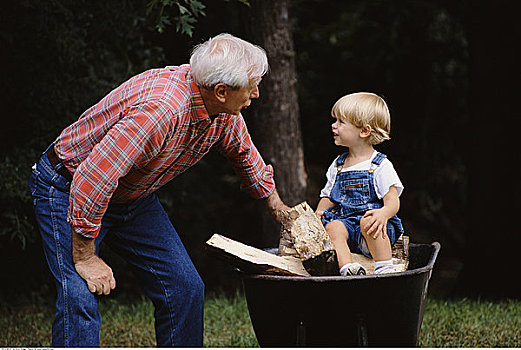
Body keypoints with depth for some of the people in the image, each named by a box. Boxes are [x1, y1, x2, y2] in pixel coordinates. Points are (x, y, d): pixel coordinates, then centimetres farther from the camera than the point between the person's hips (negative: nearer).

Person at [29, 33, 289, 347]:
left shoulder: (225, 114, -10)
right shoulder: (160, 110, -38)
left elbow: (246, 156, 14)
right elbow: (90, 180, -37)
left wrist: (281, 211, 23)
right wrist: (84, 258, -28)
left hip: (134, 196, 8)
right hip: (68, 189, -8)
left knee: (185, 287, 3)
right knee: (80, 298, -21)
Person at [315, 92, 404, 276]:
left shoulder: (380, 166, 0)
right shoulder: (337, 165, 18)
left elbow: (393, 201, -9)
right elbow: (328, 198, 24)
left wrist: (383, 213, -33)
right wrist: (318, 214, 1)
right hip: (346, 221, 4)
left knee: (368, 222, -36)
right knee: (332, 226, -28)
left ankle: (385, 268, -35)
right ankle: (346, 266, -46)